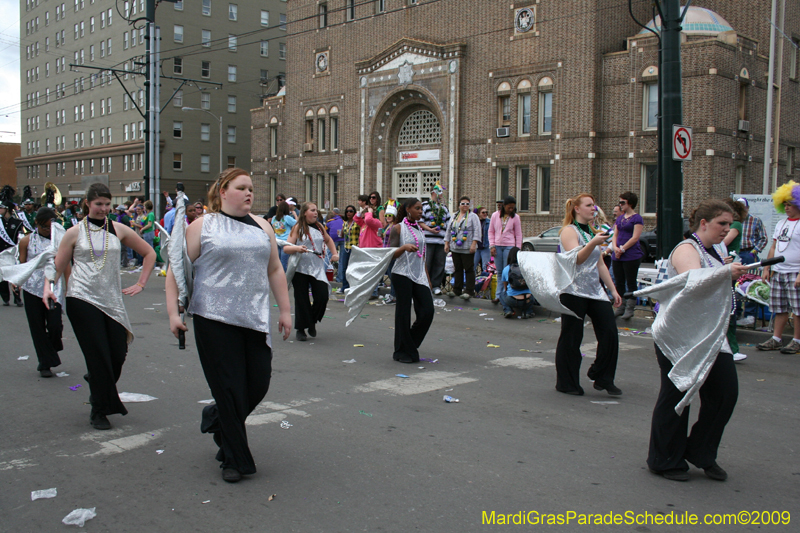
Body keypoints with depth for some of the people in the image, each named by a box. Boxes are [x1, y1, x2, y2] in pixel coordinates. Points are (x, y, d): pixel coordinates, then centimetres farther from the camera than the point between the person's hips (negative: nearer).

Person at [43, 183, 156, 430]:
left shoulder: (118, 230, 7)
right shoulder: (75, 233, 3)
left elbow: (149, 253, 15)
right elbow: (58, 266, 6)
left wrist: (140, 284, 9)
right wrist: (48, 287, -12)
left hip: (112, 300, 3)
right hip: (82, 300, -2)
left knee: (118, 353, 2)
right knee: (98, 357, -4)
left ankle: (98, 387, 34)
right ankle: (99, 411, 10)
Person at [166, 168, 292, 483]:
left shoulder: (262, 227, 14)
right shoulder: (203, 226, 1)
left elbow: (275, 270, 18)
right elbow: (177, 270, 1)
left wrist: (285, 310, 13)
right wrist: (173, 312, -6)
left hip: (255, 319, 5)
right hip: (214, 319, -4)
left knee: (259, 384, 4)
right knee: (229, 390, -1)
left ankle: (216, 419, 34)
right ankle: (234, 460, 14)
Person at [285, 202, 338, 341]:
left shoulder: (319, 227, 12)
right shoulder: (298, 228, -2)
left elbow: (328, 240, 32)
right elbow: (286, 248, -8)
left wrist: (334, 253, 21)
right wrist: (296, 248, -27)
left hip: (317, 268, 4)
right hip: (300, 268, -3)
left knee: (323, 296, -7)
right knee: (302, 300, 1)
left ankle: (312, 321, 19)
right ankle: (300, 329, 15)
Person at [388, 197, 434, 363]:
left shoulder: (419, 228, 15)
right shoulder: (398, 228, -4)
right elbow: (390, 253, -9)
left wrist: (427, 278, 18)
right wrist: (404, 247, -28)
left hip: (419, 276, 6)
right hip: (402, 275, -6)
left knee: (427, 311, -3)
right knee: (403, 313, -2)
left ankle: (411, 344, 16)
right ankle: (403, 351, 11)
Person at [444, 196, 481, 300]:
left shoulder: (473, 216, 0)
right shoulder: (454, 217, 15)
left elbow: (477, 231, -8)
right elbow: (448, 231, 19)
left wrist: (474, 244, -17)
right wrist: (446, 243, 11)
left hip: (467, 249, -5)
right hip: (455, 248, 5)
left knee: (469, 269, -3)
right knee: (457, 269, 10)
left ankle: (469, 291, 1)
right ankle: (456, 290, 17)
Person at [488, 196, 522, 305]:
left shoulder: (515, 217, 2)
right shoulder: (495, 215, 5)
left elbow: (518, 235, 6)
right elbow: (491, 231, 9)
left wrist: (517, 249, 0)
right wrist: (492, 246, 0)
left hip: (509, 247, -2)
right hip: (497, 246, 2)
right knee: (500, 272, 6)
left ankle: (502, 295, -4)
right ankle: (498, 295, 8)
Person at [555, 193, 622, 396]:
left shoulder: (592, 232, 18)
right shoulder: (569, 231, -5)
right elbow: (577, 259, -20)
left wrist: (613, 289, 17)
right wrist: (593, 243, -34)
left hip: (595, 290, 7)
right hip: (574, 291, -7)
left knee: (610, 332, -2)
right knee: (571, 338, 0)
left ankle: (603, 378, 11)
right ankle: (567, 384, 12)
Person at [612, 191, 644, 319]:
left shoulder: (637, 218, -5)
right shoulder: (619, 218, 16)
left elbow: (635, 238, -12)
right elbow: (615, 235, 14)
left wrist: (622, 249, -13)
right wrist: (615, 248, -5)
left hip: (631, 256, -7)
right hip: (617, 256, 7)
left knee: (631, 283, -1)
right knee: (619, 283, 9)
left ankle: (630, 308, 5)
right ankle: (620, 307, 17)